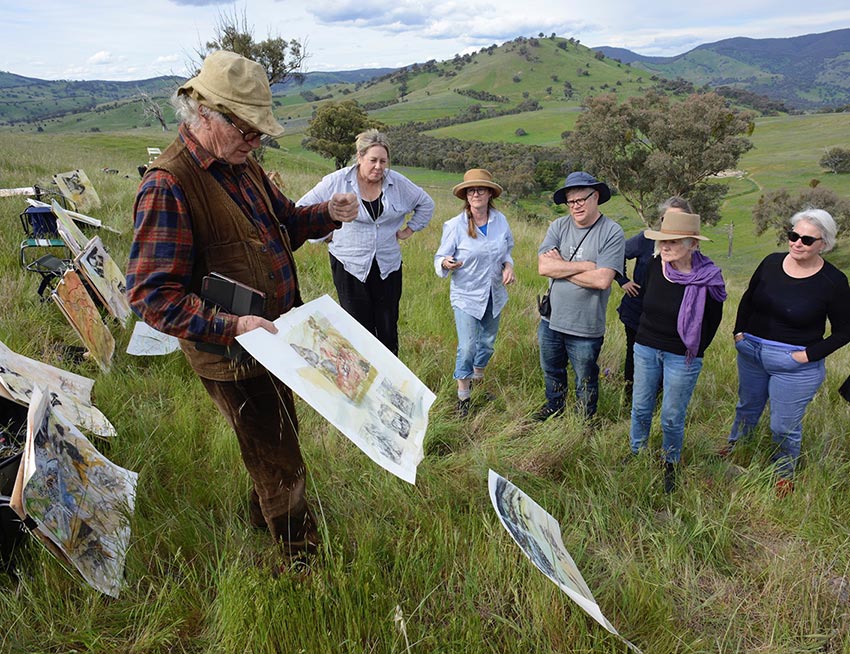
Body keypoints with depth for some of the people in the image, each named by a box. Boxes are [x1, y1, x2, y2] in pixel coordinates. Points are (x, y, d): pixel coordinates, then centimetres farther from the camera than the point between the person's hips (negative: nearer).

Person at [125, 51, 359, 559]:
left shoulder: (242, 166, 4)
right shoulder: (168, 185, -23)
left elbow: (282, 221, 18)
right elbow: (151, 296, -25)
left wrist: (326, 214, -3)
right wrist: (232, 324, -34)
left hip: (272, 338, 9)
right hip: (231, 355, -9)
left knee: (278, 438, 28)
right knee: (281, 463, 7)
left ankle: (264, 514, 54)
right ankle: (304, 554, 31)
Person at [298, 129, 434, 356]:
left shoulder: (398, 183, 1)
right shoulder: (337, 181, -6)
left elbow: (426, 203, 17)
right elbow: (303, 208, 2)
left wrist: (410, 229, 11)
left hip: (388, 266, 3)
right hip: (349, 267, -2)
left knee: (388, 329, 8)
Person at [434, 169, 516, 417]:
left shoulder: (500, 220, -3)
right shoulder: (455, 225, -14)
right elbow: (440, 258, -9)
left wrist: (508, 266, -8)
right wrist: (447, 264, -32)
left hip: (494, 295, 5)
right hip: (466, 296, -4)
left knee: (487, 342, 19)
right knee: (467, 347, -7)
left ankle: (478, 379, 44)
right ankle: (463, 397, 12)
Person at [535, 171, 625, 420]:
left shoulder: (612, 233, -14)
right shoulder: (559, 226, -3)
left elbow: (602, 280, -24)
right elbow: (543, 267, -15)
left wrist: (560, 267, -16)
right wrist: (585, 265, -19)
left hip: (586, 327, -4)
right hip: (551, 319, 4)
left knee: (585, 379, 16)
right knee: (551, 371, 26)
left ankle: (586, 417, 41)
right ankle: (554, 406, 51)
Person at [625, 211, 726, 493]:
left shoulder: (708, 278, -17)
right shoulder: (655, 266, -7)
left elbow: (712, 320, -2)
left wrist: (694, 351, 2)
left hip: (682, 357, -3)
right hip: (646, 348, 4)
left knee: (672, 417, 8)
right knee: (640, 407, 15)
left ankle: (669, 466, 31)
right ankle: (635, 454, 36)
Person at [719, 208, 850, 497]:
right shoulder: (772, 262, -4)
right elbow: (748, 299, 11)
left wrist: (810, 354, -15)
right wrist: (740, 331, 3)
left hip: (794, 365, -4)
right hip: (751, 351, 4)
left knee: (784, 426, 8)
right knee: (747, 407, 25)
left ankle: (784, 472, 33)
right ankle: (734, 445, 50)